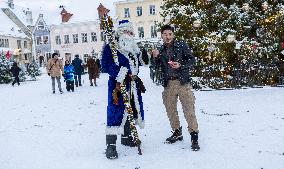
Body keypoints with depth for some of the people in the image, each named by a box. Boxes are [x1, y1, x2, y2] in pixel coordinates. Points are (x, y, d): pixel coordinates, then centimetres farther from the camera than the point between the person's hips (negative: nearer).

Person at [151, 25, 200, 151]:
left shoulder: (181, 45, 1)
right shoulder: (161, 50, 13)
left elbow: (192, 60, -1)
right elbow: (157, 66, 16)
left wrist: (180, 65, -17)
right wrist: (155, 57, -3)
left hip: (182, 82, -4)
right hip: (168, 84, 5)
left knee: (189, 110, -8)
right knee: (170, 110, 11)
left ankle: (194, 136, 0)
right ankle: (177, 132, 28)